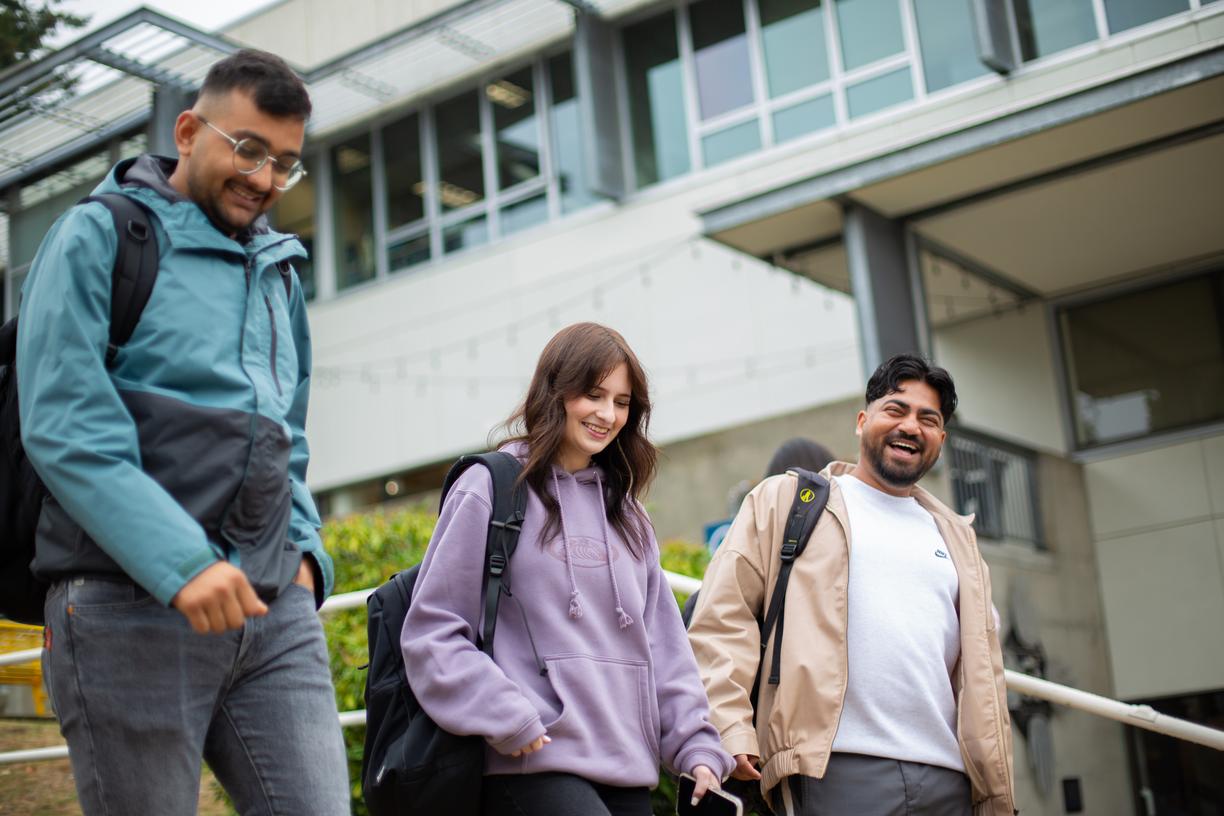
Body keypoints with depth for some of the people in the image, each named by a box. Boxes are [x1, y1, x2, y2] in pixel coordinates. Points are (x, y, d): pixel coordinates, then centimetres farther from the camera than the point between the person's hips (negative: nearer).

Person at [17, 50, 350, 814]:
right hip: (131, 605, -5)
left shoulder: (279, 272, 21)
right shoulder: (101, 236, 1)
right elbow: (65, 429, -11)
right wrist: (181, 561, -21)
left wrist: (303, 549, 8)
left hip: (275, 611, 6)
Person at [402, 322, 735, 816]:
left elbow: (662, 640, 16)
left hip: (628, 769, 6)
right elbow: (431, 633, -5)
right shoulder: (492, 489, -1)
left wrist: (697, 747, 6)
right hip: (534, 766, -6)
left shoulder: (624, 509, 18)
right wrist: (509, 723, -13)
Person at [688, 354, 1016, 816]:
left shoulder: (956, 537, 25)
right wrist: (730, 726, -12)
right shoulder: (785, 500, 10)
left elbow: (982, 672, 22)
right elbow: (724, 613, 1)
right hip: (836, 772, -5)